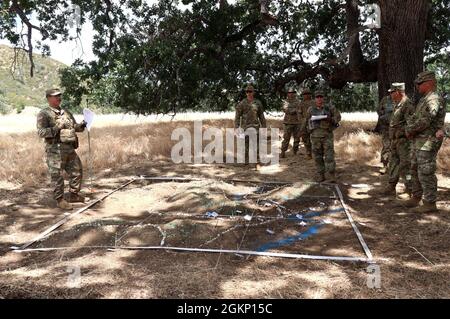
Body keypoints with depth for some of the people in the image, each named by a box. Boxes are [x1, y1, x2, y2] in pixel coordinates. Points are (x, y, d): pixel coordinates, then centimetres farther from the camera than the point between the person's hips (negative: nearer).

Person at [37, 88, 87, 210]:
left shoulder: (66, 112, 16)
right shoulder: (44, 114, -4)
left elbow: (75, 127, 21)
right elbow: (41, 132, -13)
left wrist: (81, 125, 0)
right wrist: (57, 128, -20)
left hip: (70, 149, 7)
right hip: (55, 150, -7)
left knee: (77, 171, 12)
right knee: (57, 176, 0)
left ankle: (74, 195, 28)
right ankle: (60, 200, 11)